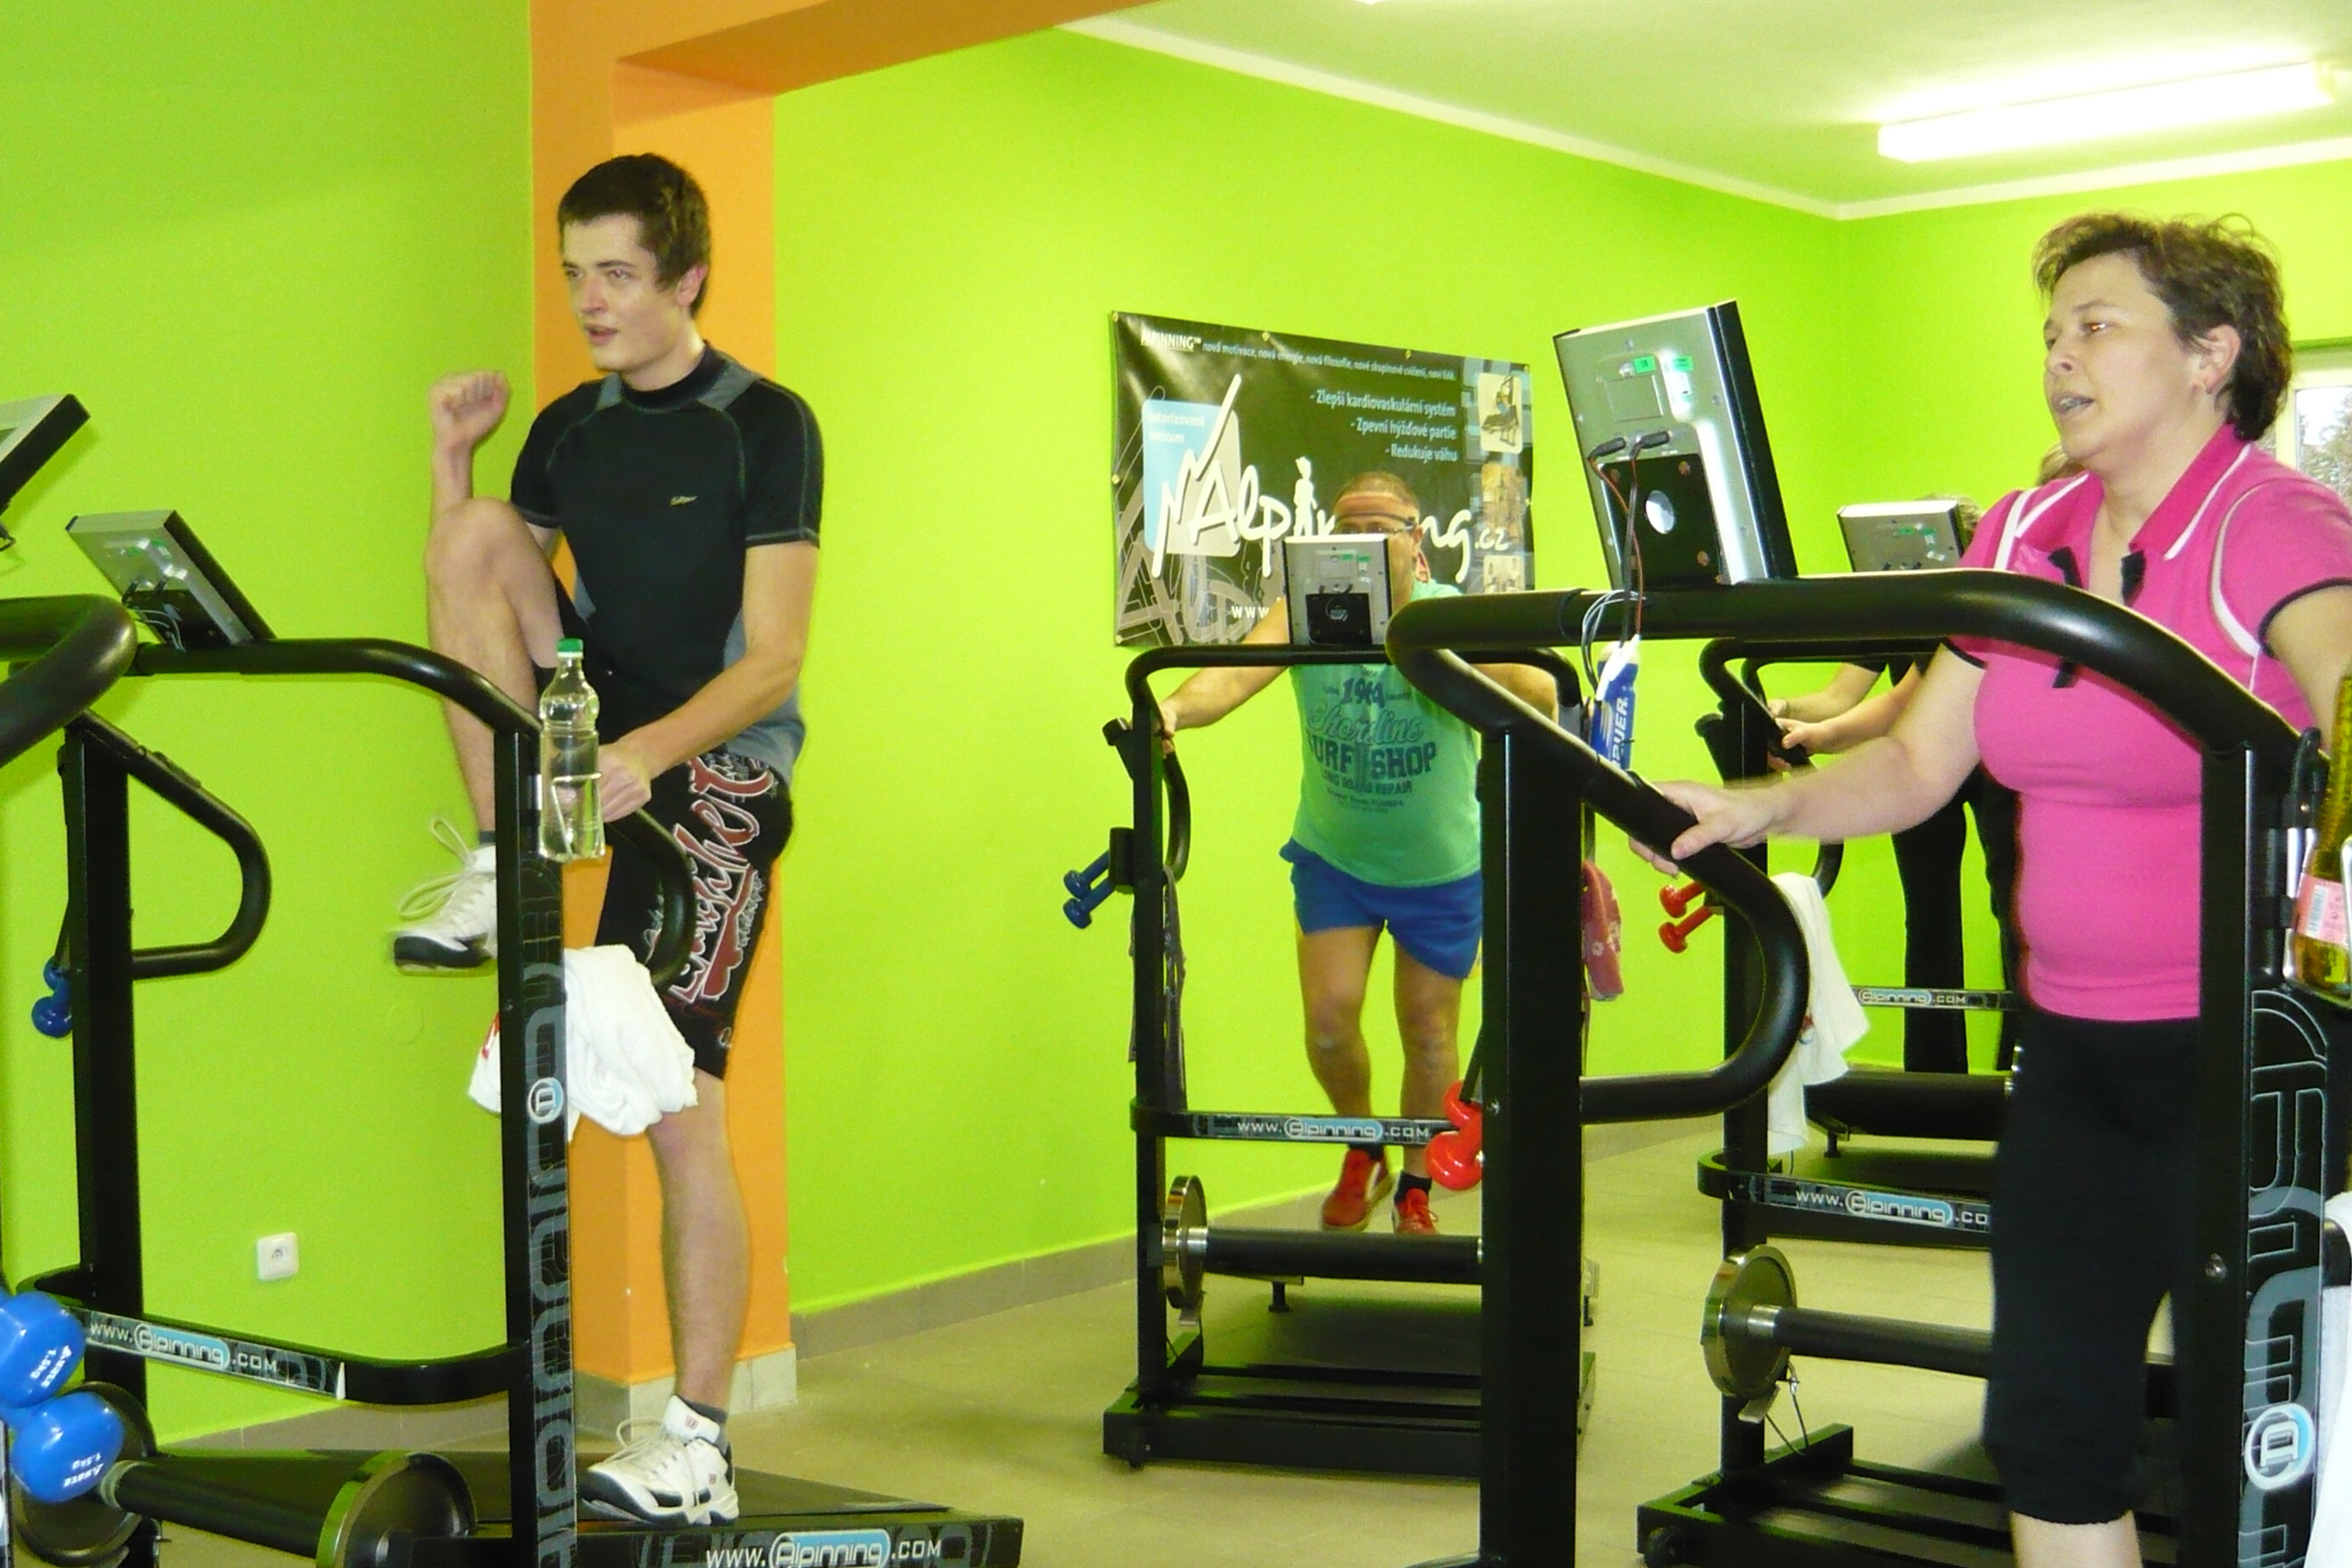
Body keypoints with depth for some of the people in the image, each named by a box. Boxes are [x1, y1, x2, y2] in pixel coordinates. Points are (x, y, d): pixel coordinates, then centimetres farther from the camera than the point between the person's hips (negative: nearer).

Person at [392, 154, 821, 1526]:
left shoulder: (766, 426, -7)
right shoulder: (569, 430, 10)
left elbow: (775, 661, -14)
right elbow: (473, 592, 11)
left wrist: (650, 750, -30)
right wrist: (452, 451, 0)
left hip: (710, 777, -5)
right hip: (588, 743, 5)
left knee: (680, 1105, -9)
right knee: (480, 531, -15)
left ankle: (699, 1446, 1)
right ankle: (501, 875, -11)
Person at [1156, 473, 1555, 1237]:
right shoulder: (1306, 611, -14)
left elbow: (1543, 698, -30)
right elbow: (1240, 671, -31)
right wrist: (1173, 707, -53)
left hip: (1440, 865, -1)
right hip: (1335, 857, 1)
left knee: (1427, 1029, 9)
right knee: (1329, 1017, -7)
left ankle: (1415, 1189, 32)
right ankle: (1361, 1148, 24)